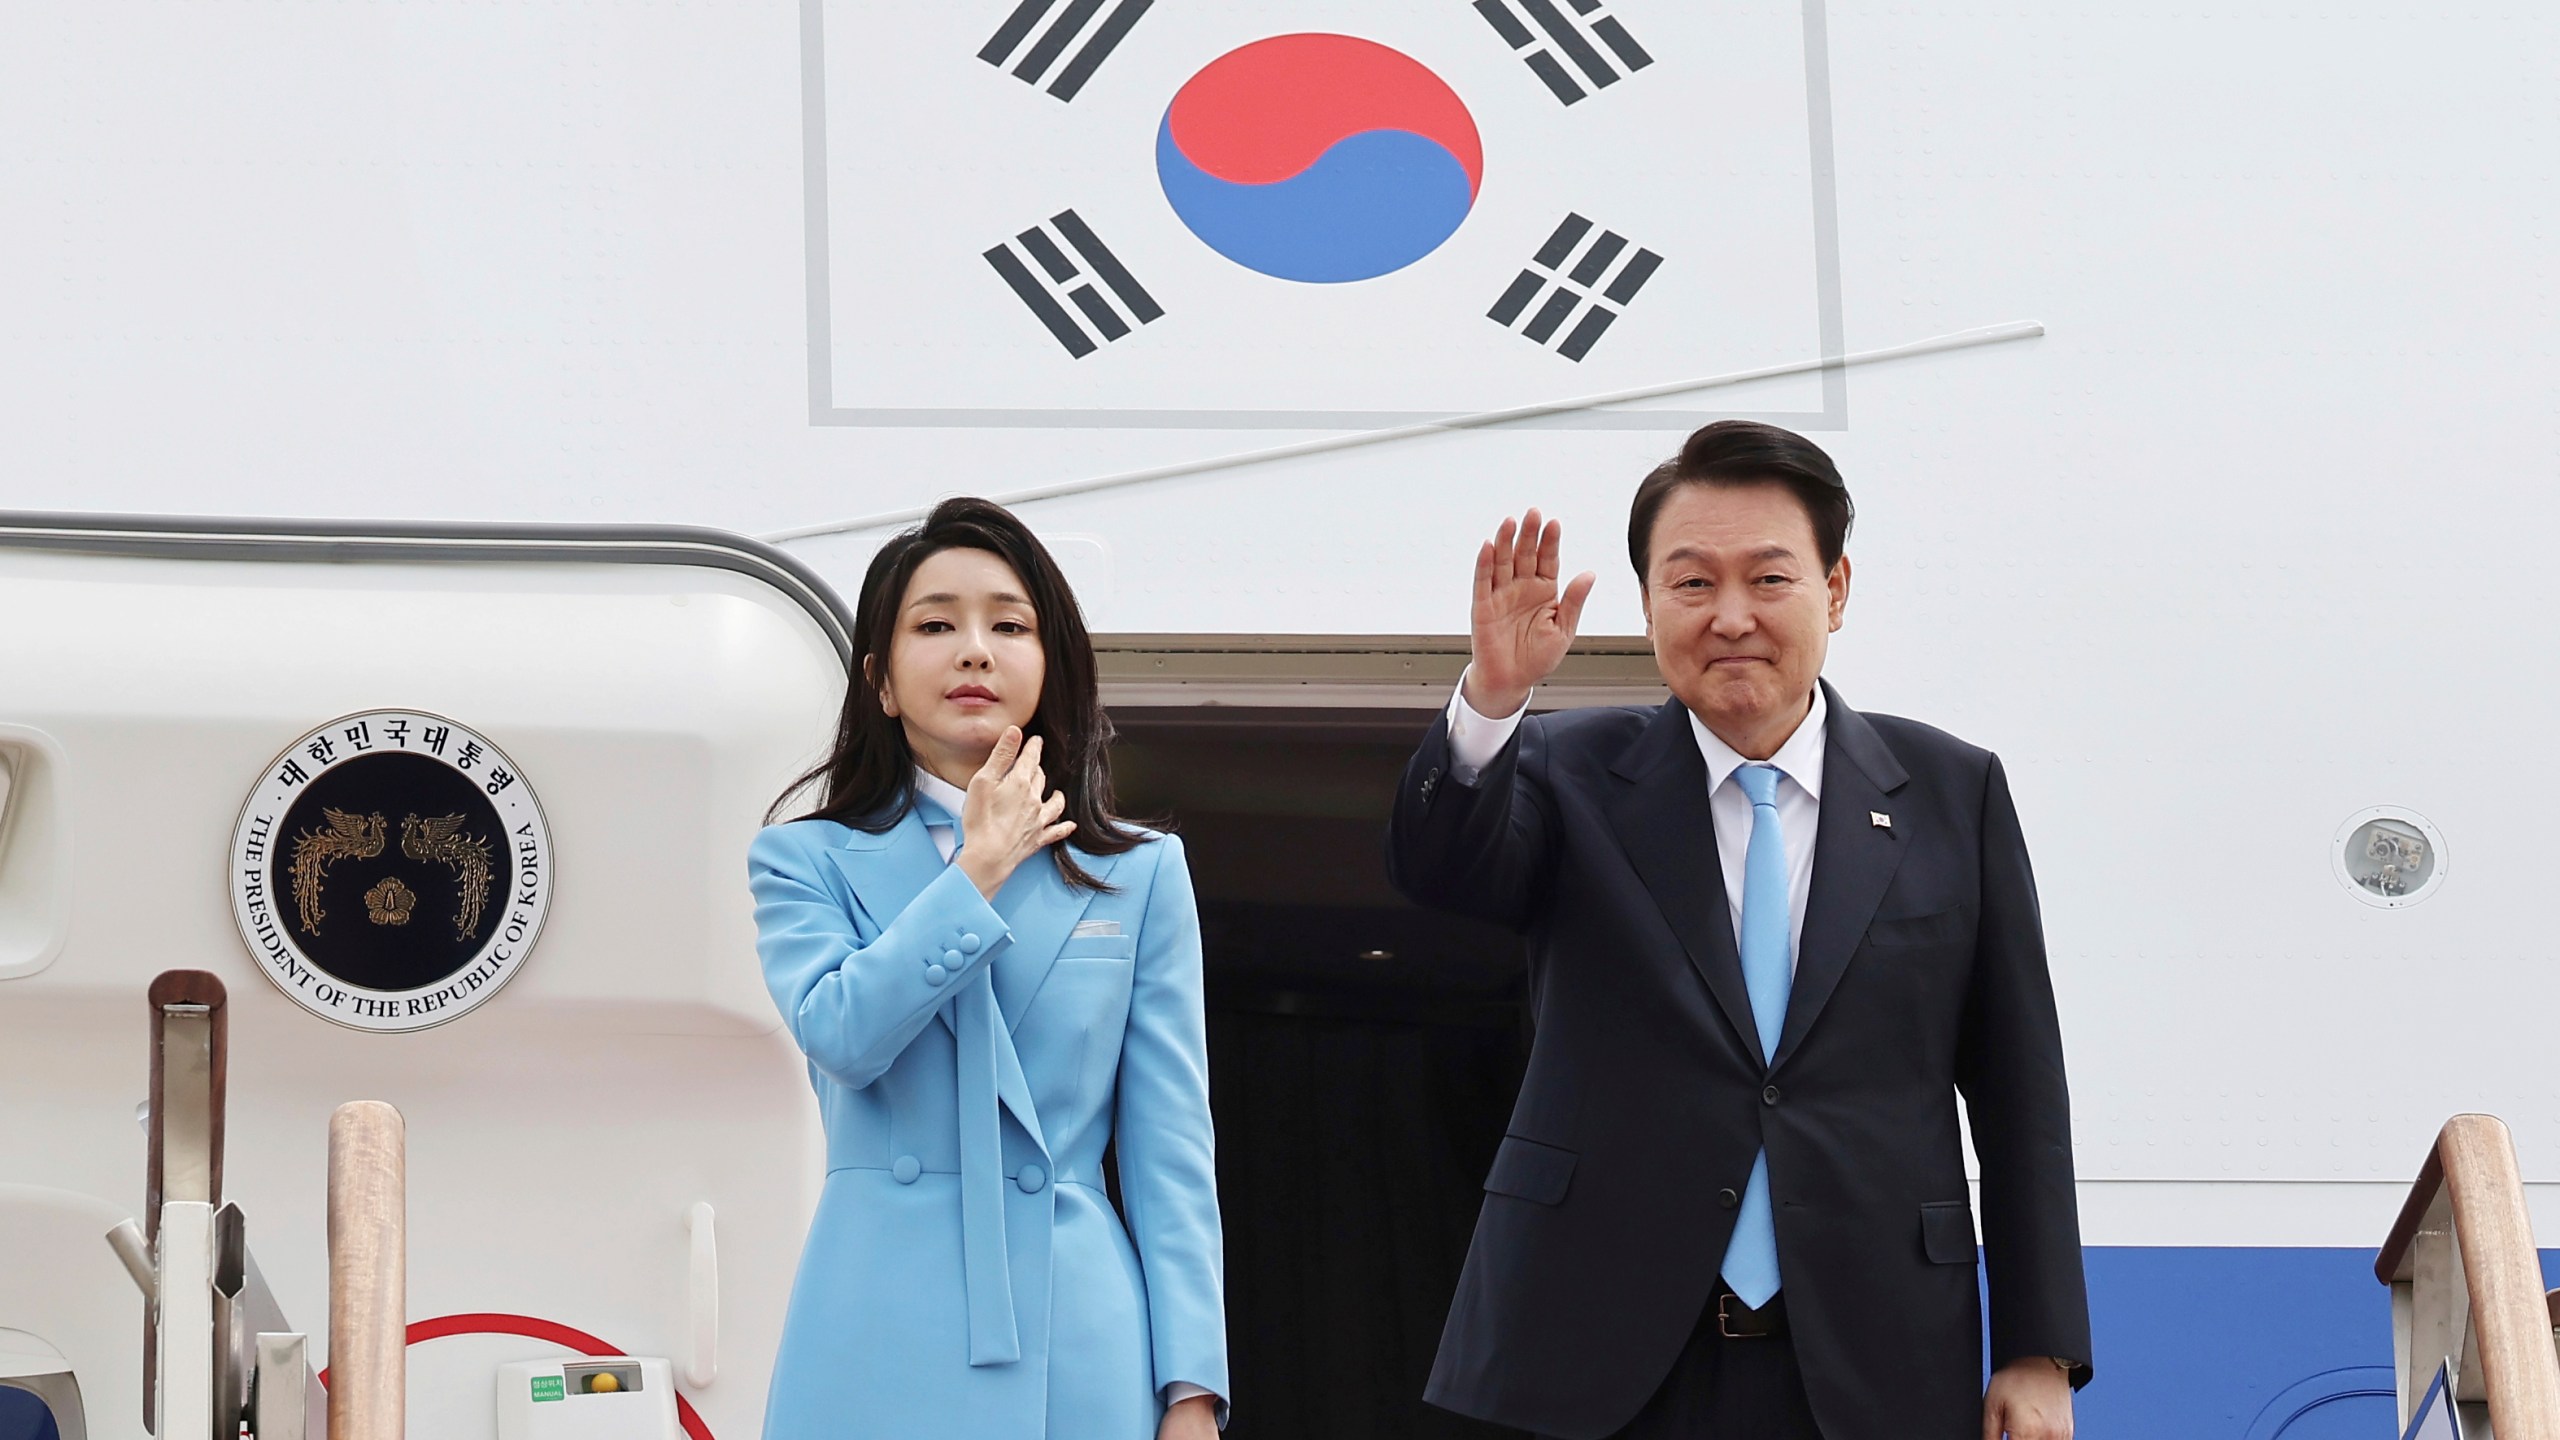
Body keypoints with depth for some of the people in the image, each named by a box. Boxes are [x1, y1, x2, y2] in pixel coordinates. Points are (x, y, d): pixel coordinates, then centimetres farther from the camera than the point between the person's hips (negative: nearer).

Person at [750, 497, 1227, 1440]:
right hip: (882, 1352, -1)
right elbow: (842, 1035, -12)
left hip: (1075, 1350, 1)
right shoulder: (808, 862, 9)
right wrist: (979, 872, -5)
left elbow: (1171, 1149, 5)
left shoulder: (1141, 875, 10)